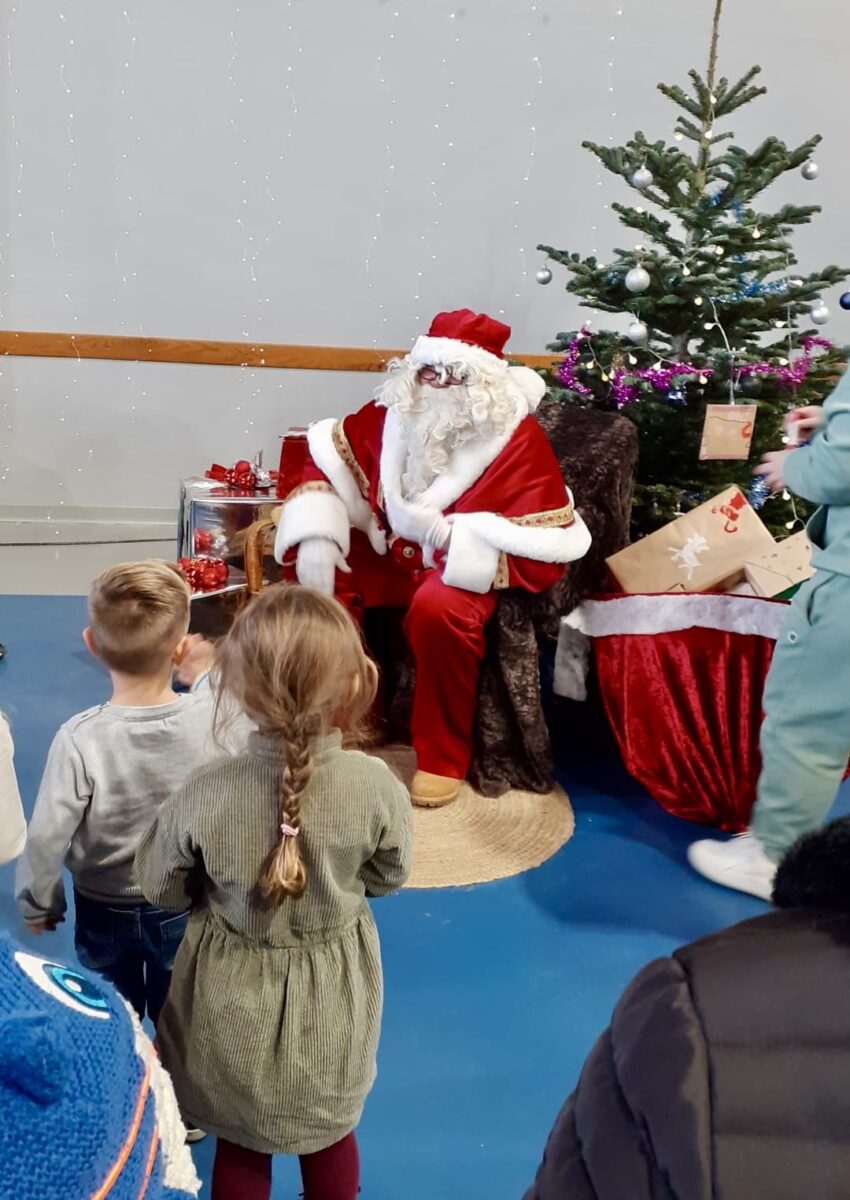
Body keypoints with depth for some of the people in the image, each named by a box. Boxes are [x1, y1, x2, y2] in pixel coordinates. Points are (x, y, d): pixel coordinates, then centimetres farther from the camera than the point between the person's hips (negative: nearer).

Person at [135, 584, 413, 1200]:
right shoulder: (376, 785, -28)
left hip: (235, 1001, 0)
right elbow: (389, 877, -8)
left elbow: (161, 888, -9)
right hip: (332, 998, 1)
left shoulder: (206, 795, -29)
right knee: (332, 1139, 29)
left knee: (240, 1149, 26)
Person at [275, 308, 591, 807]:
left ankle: (445, 757, -14)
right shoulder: (395, 413, -6)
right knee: (317, 574, -16)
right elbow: (331, 458, 4)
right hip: (388, 551, 6)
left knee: (438, 607, -36)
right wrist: (314, 538, -14)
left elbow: (545, 555, -24)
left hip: (467, 568, -5)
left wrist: (448, 535, -34)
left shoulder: (519, 442, -20)